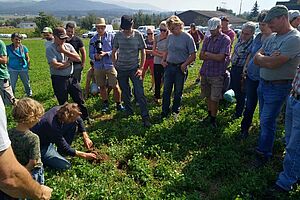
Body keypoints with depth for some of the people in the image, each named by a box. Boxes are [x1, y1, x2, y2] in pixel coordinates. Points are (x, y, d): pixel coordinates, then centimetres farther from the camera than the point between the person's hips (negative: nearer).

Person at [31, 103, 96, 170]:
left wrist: (85, 137, -4)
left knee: (74, 124, -7)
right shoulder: (53, 127, -38)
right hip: (40, 146, -8)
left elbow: (79, 119, 1)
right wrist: (84, 155, -18)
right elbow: (65, 149, -25)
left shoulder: (60, 109, -18)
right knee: (65, 165, -21)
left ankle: (61, 152, 5)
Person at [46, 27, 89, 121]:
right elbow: (55, 65, -22)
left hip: (71, 77, 5)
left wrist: (64, 51, -12)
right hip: (59, 80, -4)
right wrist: (69, 61, -7)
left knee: (80, 100, 14)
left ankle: (85, 117, 31)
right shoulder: (50, 49, -9)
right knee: (63, 103, 9)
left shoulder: (68, 46, 6)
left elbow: (78, 58, -7)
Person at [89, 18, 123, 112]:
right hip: (98, 66, 3)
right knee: (102, 86, 13)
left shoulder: (111, 36, -1)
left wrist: (106, 53, -19)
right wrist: (95, 56, -14)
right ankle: (105, 104, 30)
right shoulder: (93, 40, 8)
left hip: (110, 65, -3)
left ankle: (118, 104, 12)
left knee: (115, 86, -5)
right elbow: (90, 54, 8)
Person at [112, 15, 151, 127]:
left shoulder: (138, 35, -6)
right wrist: (115, 65, 3)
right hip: (121, 69, 2)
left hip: (134, 68, -2)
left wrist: (141, 68, -7)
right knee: (125, 93, 12)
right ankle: (129, 112, 31)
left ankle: (145, 117, -1)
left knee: (140, 93, -6)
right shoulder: (118, 36, -1)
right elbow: (114, 52, 10)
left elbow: (143, 52, -1)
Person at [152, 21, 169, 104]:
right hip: (157, 62, 3)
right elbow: (153, 51, 2)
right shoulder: (156, 38, 4)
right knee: (157, 80, 9)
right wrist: (161, 54, -14)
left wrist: (158, 51, -12)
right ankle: (156, 97, 23)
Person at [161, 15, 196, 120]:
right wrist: (163, 60, 2)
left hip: (180, 68, -4)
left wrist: (185, 64, -19)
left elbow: (193, 55, -9)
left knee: (178, 92, 10)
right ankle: (164, 111, 22)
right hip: (169, 67, 4)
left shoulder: (187, 37, -10)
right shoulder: (170, 37, 6)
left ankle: (175, 111, 28)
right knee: (166, 90, 9)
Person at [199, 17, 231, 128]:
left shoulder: (225, 39, -7)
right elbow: (201, 56, 2)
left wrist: (207, 54, -4)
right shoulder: (207, 39, 8)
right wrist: (214, 56, -11)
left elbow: (220, 57, -16)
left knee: (214, 99, 2)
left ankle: (213, 119, 17)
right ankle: (209, 114, 34)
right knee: (207, 96, 15)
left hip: (217, 74, -5)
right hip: (205, 72, 5)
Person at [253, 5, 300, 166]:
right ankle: (263, 144, 33)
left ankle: (263, 154, 15)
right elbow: (256, 59, 3)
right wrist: (269, 59, -17)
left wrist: (261, 58, -6)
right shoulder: (273, 37, 8)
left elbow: (272, 63, -27)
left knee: (267, 121, 0)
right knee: (264, 119, 17)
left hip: (278, 87, -8)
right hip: (263, 83, 8)